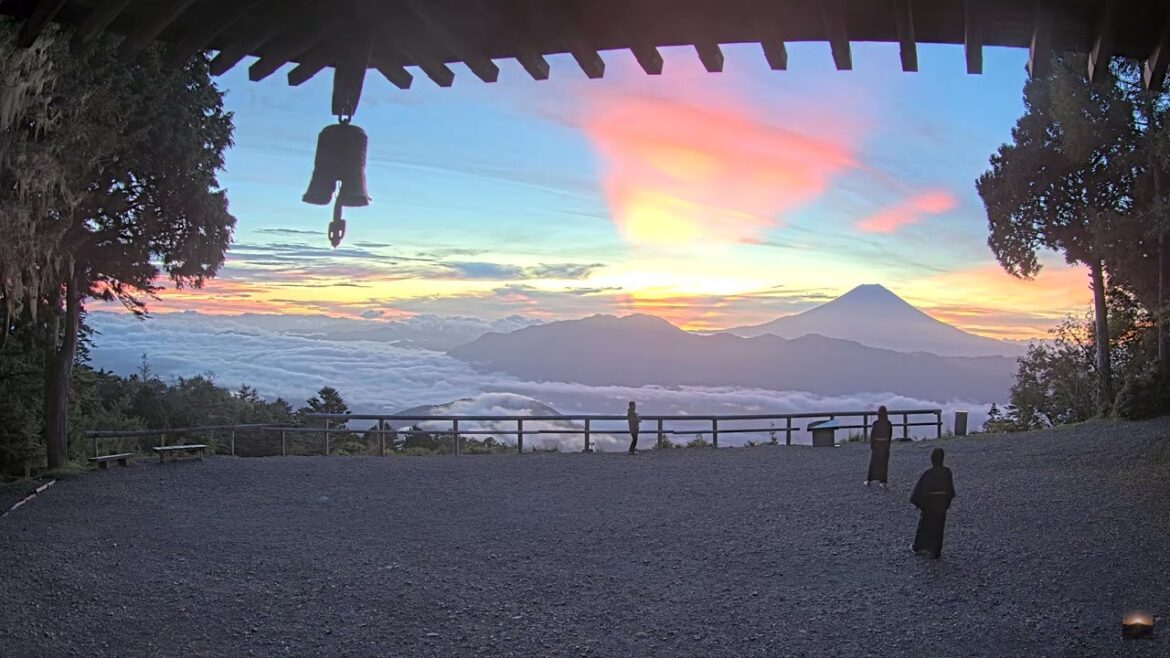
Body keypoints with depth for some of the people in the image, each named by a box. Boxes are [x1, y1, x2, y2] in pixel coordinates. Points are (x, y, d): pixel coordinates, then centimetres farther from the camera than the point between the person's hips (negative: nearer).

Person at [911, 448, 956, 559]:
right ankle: (936, 552, 19)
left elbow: (920, 489, -16)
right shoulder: (947, 472, -13)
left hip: (929, 503, -2)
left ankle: (917, 547, 32)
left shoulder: (928, 474, -23)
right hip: (942, 503, 2)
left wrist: (917, 502, -2)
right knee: (938, 527, 15)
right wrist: (947, 501, 15)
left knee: (924, 524, 18)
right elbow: (950, 489, 0)